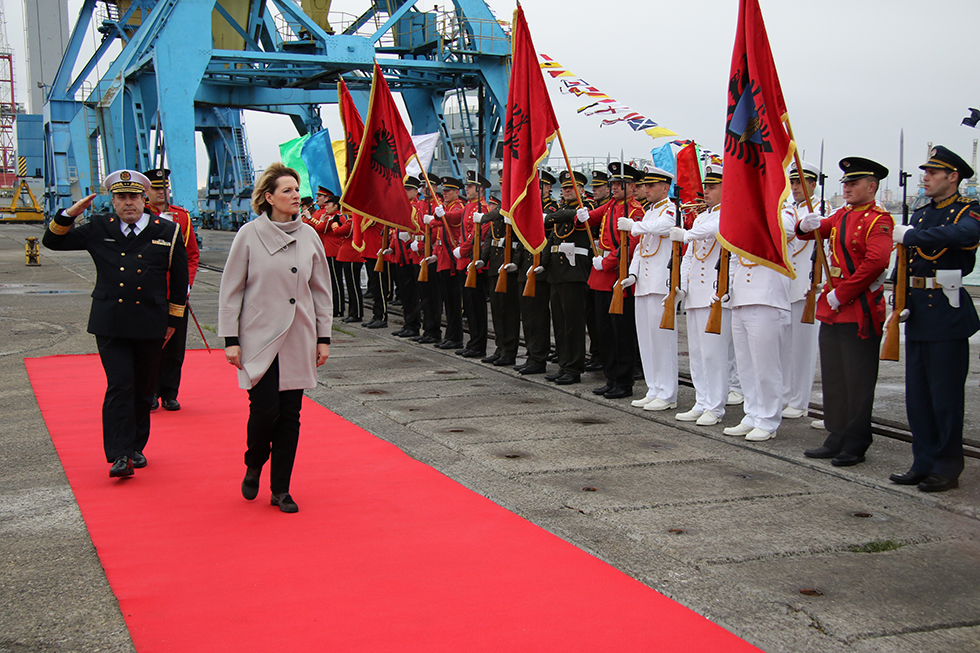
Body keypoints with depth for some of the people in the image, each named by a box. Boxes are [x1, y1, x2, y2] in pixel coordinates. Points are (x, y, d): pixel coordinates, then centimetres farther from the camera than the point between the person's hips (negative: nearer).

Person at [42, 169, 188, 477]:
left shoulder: (167, 232, 4)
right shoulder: (98, 229, 6)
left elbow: (179, 279, 10)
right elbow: (53, 241, 11)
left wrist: (173, 319, 10)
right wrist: (68, 215, -7)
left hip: (150, 325, 1)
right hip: (110, 324, -1)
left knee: (143, 390, 10)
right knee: (120, 386, -10)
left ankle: (136, 447, 25)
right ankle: (120, 455, -9)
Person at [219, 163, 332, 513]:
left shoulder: (309, 235, 5)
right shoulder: (249, 234, -4)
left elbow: (321, 289, 11)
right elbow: (231, 290, -2)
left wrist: (323, 337, 9)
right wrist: (230, 339, -5)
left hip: (298, 340, 3)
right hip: (258, 339, -3)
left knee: (290, 415, 4)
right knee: (265, 411, -9)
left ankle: (281, 489, 15)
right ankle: (253, 467, 22)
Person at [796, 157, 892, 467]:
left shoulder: (878, 220, -10)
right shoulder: (841, 216, 15)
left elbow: (875, 262, -22)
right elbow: (807, 231, 18)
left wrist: (841, 294, -18)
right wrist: (806, 226, -8)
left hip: (861, 311, -8)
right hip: (832, 311, 8)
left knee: (858, 381, -1)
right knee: (833, 378, 11)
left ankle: (855, 446, 7)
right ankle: (837, 439, 20)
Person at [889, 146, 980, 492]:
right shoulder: (920, 215, 16)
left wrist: (910, 236, -24)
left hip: (948, 312, -7)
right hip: (918, 313, 7)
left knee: (946, 396, -2)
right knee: (917, 395, 9)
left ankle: (948, 468, 7)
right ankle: (923, 464, 18)